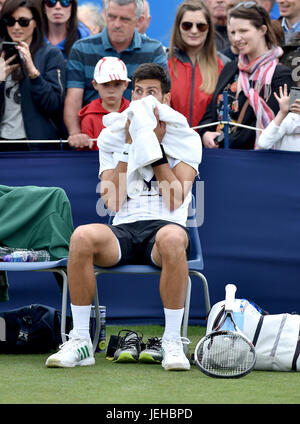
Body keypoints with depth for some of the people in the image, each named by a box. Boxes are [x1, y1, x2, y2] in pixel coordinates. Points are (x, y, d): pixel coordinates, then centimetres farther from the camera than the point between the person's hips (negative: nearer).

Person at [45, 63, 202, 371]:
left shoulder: (184, 138, 11)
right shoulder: (112, 137, 16)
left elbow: (175, 200, -4)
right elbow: (113, 203, 2)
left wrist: (154, 147, -3)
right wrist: (129, 146, 1)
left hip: (164, 226, -2)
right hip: (123, 230, 2)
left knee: (172, 238, -41)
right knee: (82, 236, -33)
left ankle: (172, 342, -30)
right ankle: (80, 341, -23)